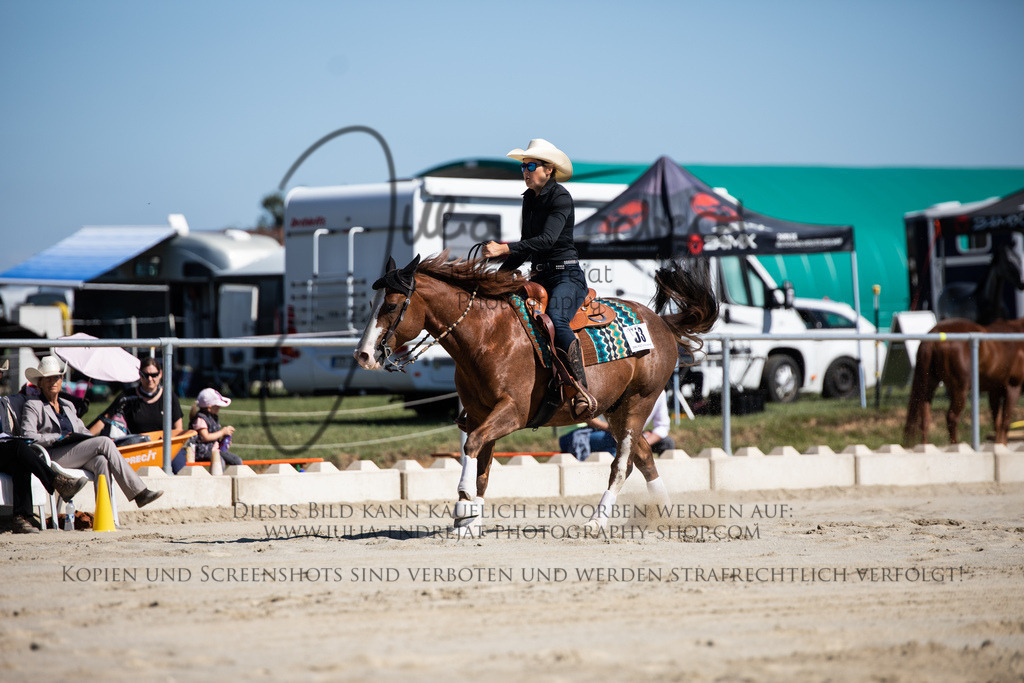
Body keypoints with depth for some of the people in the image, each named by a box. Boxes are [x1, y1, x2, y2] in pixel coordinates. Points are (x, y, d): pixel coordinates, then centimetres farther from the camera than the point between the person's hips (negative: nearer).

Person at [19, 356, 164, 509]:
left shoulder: (67, 405, 28)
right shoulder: (33, 406, 7)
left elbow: (81, 430, 25)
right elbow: (28, 437, -7)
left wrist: (94, 439, 3)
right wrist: (58, 437, -14)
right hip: (53, 455, -6)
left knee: (101, 461, -31)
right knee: (105, 443, -22)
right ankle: (139, 492, -23)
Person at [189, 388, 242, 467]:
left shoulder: (214, 417, 16)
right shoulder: (200, 419, -13)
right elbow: (205, 437, -19)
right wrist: (222, 432, -11)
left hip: (214, 449, 9)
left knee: (237, 461, -2)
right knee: (220, 461, -36)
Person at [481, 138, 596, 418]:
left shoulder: (561, 198, -11)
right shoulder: (529, 199, 14)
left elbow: (547, 239, -25)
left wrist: (504, 248, -33)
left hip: (566, 275, -8)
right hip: (539, 276, 8)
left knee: (556, 321, -34)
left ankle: (582, 392, -39)